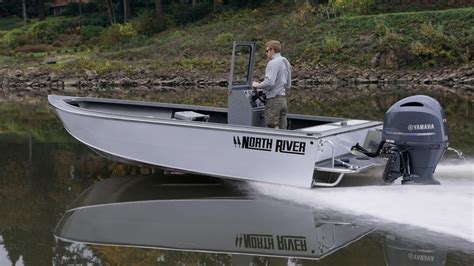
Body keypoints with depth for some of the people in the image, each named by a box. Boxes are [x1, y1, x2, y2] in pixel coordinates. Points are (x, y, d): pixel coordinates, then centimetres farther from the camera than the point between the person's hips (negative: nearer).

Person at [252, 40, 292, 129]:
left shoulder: (273, 63, -12)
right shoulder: (286, 63, 16)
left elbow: (269, 82, -22)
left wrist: (257, 85, -8)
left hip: (274, 99, -9)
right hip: (283, 99, 9)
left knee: (273, 128, -7)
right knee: (282, 128, 7)